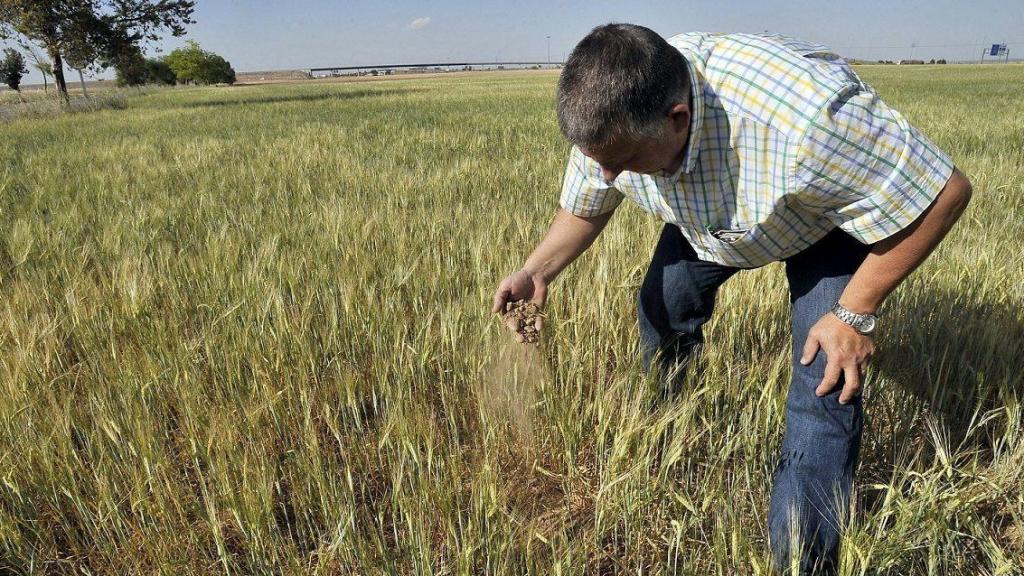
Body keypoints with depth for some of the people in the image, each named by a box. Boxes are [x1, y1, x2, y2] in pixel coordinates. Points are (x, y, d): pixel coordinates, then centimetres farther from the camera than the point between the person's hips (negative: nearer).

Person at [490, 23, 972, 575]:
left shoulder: (805, 116, -48)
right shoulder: (611, 116, -28)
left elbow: (944, 193, -32)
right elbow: (583, 210, -7)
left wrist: (856, 315, -26)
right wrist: (536, 272, -24)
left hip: (829, 219, -4)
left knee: (824, 390, -14)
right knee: (662, 309, 8)